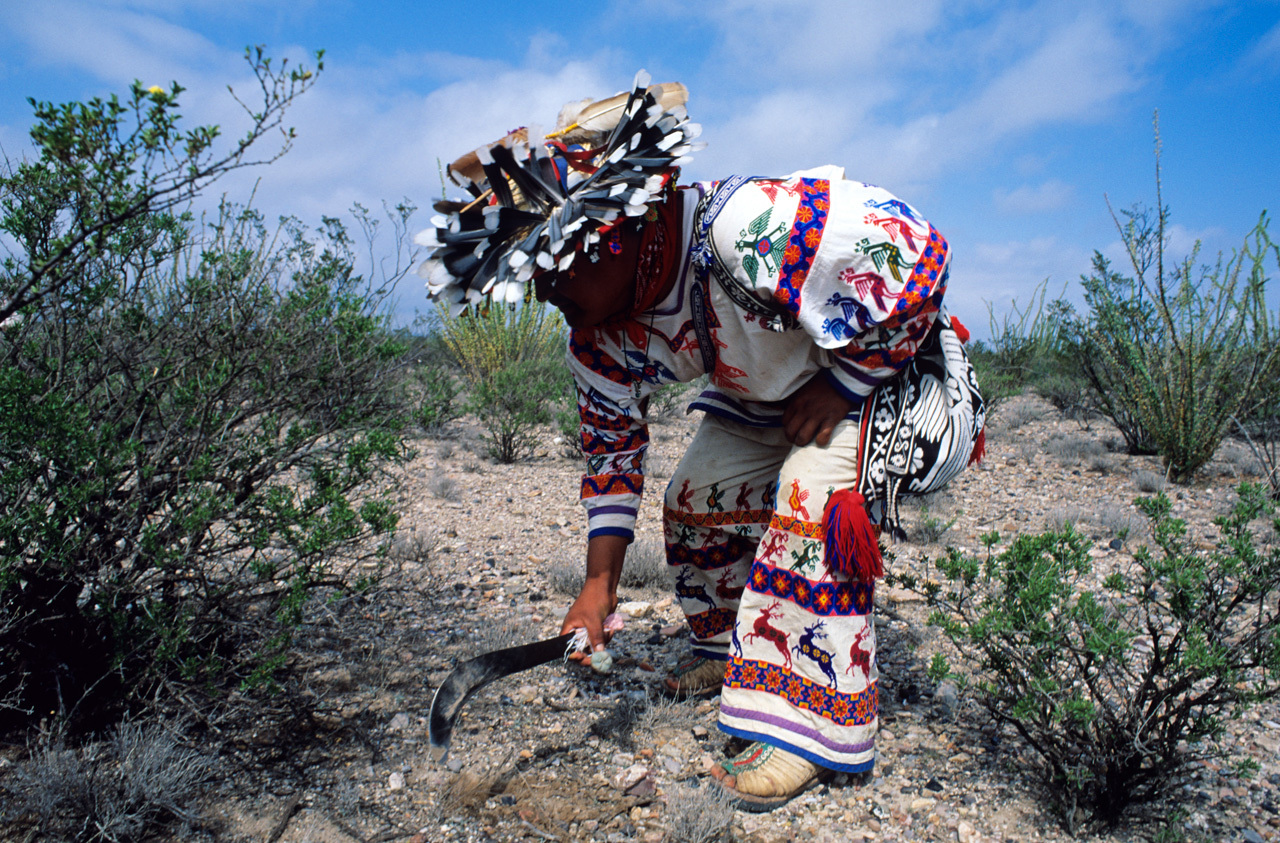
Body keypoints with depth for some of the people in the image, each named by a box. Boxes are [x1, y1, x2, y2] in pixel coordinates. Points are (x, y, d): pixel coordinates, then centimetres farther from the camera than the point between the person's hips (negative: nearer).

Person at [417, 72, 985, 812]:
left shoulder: (750, 229, -40)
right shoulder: (602, 335, -14)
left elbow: (915, 254, -33)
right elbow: (612, 445, -4)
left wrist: (842, 385, -26)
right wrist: (600, 582, -9)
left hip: (882, 369, -7)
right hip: (763, 399, 8)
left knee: (813, 508, -27)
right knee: (694, 503, 3)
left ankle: (814, 722, -12)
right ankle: (732, 653, 27)